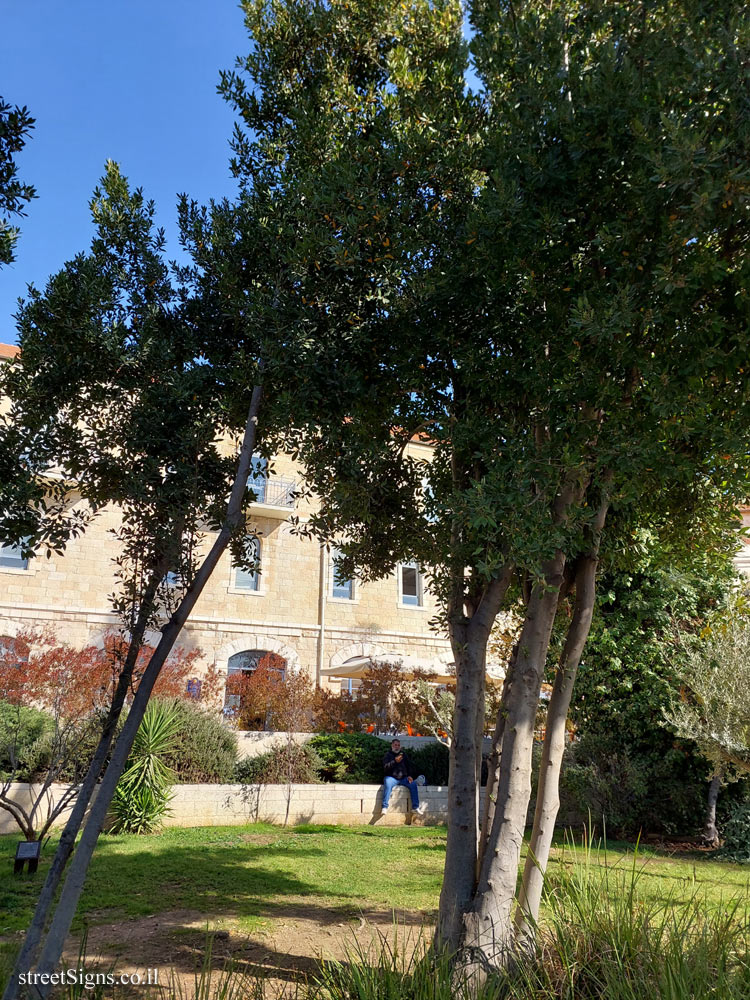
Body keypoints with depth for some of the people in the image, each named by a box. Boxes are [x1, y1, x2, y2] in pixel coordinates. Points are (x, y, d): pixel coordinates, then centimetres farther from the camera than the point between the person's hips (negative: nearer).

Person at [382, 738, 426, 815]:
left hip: (403, 778, 4)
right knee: (388, 783, -36)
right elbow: (385, 767, -7)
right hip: (391, 777, -4)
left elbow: (408, 767, 20)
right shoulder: (388, 755, 7)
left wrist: (409, 776, 1)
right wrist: (395, 761, -19)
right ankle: (385, 807, -35)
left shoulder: (404, 755, 20)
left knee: (413, 784, -22)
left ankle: (416, 807, -18)